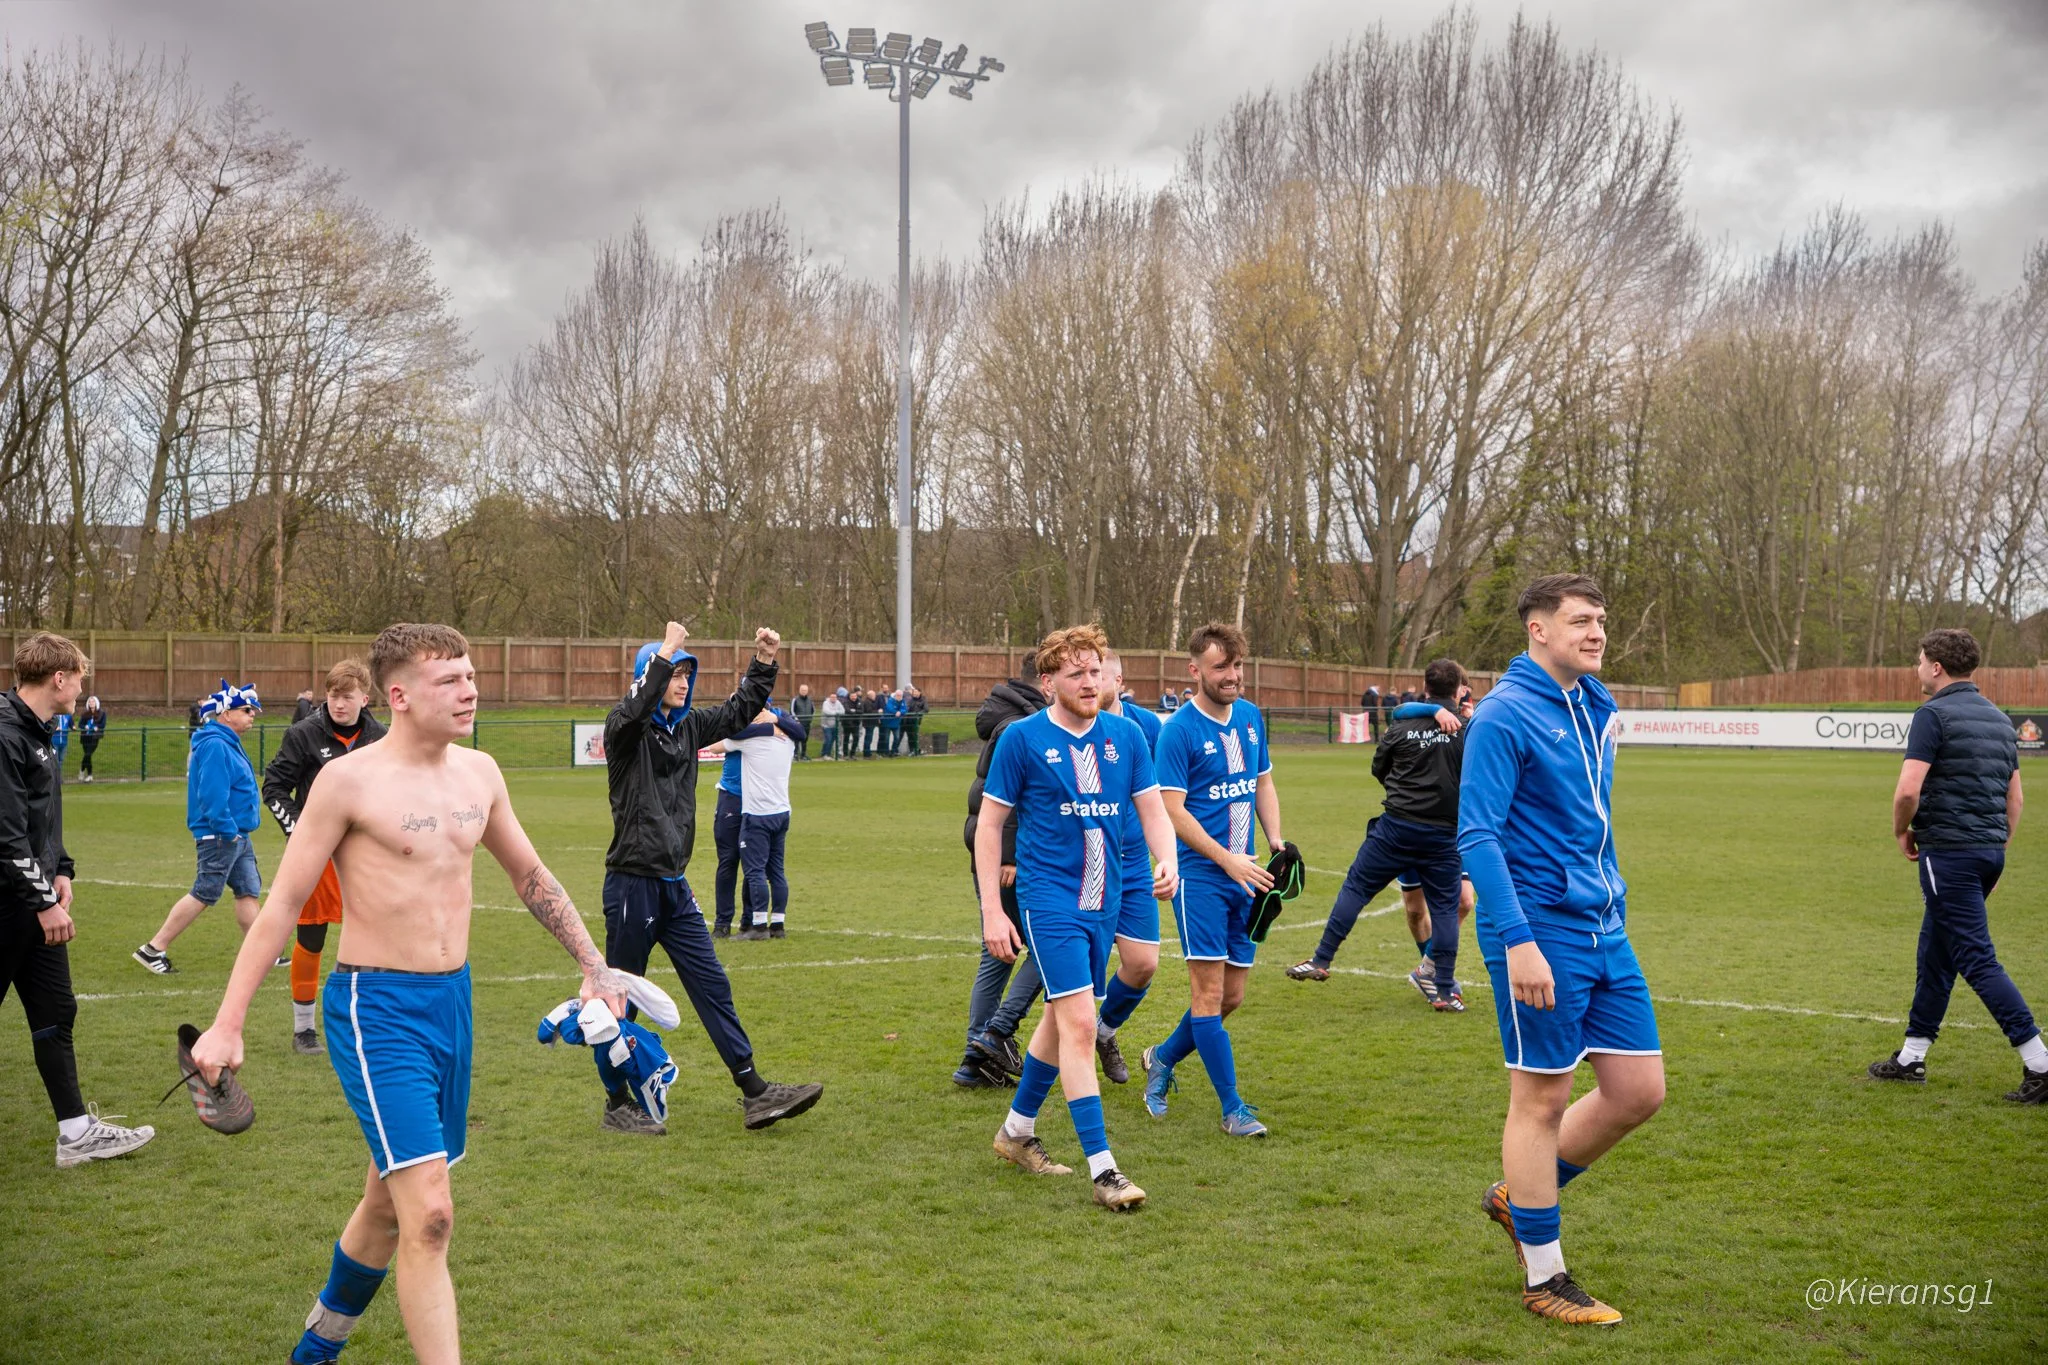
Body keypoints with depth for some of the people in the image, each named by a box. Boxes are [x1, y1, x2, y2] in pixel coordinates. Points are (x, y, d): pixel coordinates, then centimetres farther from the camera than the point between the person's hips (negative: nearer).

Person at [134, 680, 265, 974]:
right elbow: (212, 795, -25)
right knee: (204, 894, -5)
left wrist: (238, 832, 18)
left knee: (248, 891, 11)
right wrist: (228, 831, -22)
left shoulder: (229, 744, 15)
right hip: (220, 836, -10)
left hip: (237, 835, 10)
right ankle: (153, 949, 3)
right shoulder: (215, 745, -18)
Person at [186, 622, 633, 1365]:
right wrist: (227, 1024, -9)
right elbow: (282, 903, -8)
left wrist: (594, 964, 19)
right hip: (377, 1008, -7)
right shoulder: (349, 781, -12)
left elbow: (530, 875, 19)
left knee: (389, 1200, 21)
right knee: (430, 1215, -15)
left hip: (452, 999, 7)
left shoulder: (479, 773, 6)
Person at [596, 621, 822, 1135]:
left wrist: (764, 663, 7)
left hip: (674, 884, 7)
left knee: (712, 985, 7)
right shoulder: (626, 730, -10)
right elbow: (634, 711, -33)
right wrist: (664, 653, -39)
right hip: (633, 884, -7)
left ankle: (754, 1092, 9)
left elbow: (738, 712, 21)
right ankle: (618, 1106, 15)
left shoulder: (688, 726, 11)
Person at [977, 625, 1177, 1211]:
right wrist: (992, 911, -7)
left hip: (1104, 902, 6)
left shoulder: (1126, 735, 5)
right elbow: (988, 824, -3)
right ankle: (1102, 1169, -12)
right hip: (1050, 900, -6)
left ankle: (1017, 1130, 37)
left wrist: (1167, 861, -13)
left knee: (1061, 1019, 17)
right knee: (1080, 1023, -14)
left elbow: (1153, 809, 9)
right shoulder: (1022, 738, -8)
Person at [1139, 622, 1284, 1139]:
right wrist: (1228, 860, -17)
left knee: (1231, 997, 10)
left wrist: (1275, 840, 4)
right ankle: (1232, 1107, 3)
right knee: (1209, 990, -6)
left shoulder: (1252, 717, 9)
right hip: (1200, 876, -7)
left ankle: (1163, 1057, 32)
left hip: (1246, 877, 7)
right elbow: (1173, 810, -13)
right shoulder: (1179, 730, -11)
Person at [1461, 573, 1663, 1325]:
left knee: (1638, 1090, 8)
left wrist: (1613, 903, 19)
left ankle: (1518, 1198, 29)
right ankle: (1543, 1278, 17)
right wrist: (1518, 942, -24)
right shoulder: (1505, 715, -13)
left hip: (1604, 930, 8)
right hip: (1542, 932, -8)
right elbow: (1477, 834, -18)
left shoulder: (1595, 711, 12)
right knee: (1542, 1098, 2)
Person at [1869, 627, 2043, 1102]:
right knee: (1934, 953, 17)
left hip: (1948, 851, -9)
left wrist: (1902, 832, -3)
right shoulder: (1999, 719, 14)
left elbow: (1908, 790, -21)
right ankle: (1911, 1058, 24)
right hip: (1989, 850, 9)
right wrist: (1998, 852, 21)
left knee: (1977, 961, -7)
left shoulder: (1933, 715, -12)